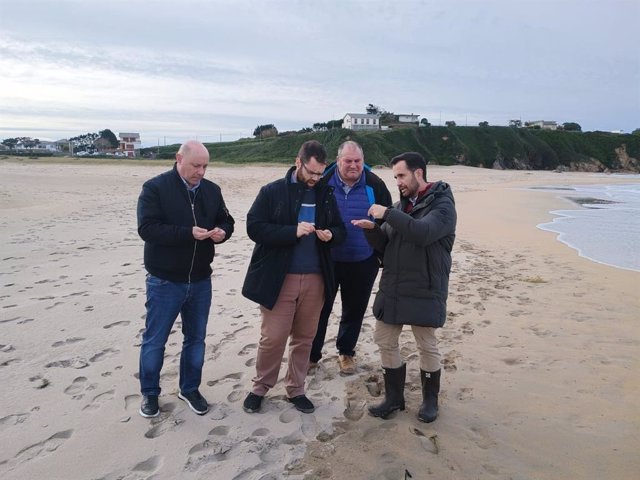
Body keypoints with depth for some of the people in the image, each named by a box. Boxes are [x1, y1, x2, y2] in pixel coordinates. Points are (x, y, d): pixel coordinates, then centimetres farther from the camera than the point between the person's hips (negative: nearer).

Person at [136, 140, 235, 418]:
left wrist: (222, 232, -13)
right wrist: (188, 233, -29)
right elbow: (147, 228, -20)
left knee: (196, 337, 15)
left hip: (200, 280, 5)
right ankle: (149, 393, 28)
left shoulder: (211, 190, 4)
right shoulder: (155, 188, -11)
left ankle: (190, 389, 33)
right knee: (155, 340, 8)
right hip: (164, 281, -4)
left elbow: (226, 220, 12)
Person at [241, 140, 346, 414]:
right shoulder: (272, 191, -4)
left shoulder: (326, 194, 8)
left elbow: (340, 230, 13)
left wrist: (331, 235, -11)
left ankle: (295, 389, 29)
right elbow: (254, 228, -12)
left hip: (315, 279, 4)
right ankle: (260, 388, 24)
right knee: (273, 338, 2)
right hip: (278, 278, -3)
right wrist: (293, 231, -22)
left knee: (304, 338, 12)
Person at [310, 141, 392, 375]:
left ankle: (346, 352, 33)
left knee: (354, 310, 13)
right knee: (320, 308, 8)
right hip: (327, 260, -1)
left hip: (362, 263, 1)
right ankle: (312, 354, 24)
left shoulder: (375, 185, -6)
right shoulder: (323, 182, -8)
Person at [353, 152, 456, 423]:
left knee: (427, 345, 7)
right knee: (385, 341, 10)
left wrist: (388, 214, -25)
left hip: (424, 291, -6)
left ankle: (430, 400, 28)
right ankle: (394, 398, 27)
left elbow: (423, 232, -29)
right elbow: (385, 244, 13)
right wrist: (372, 229, -8)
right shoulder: (401, 204, 12)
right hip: (392, 288, 7)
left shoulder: (442, 204, -8)